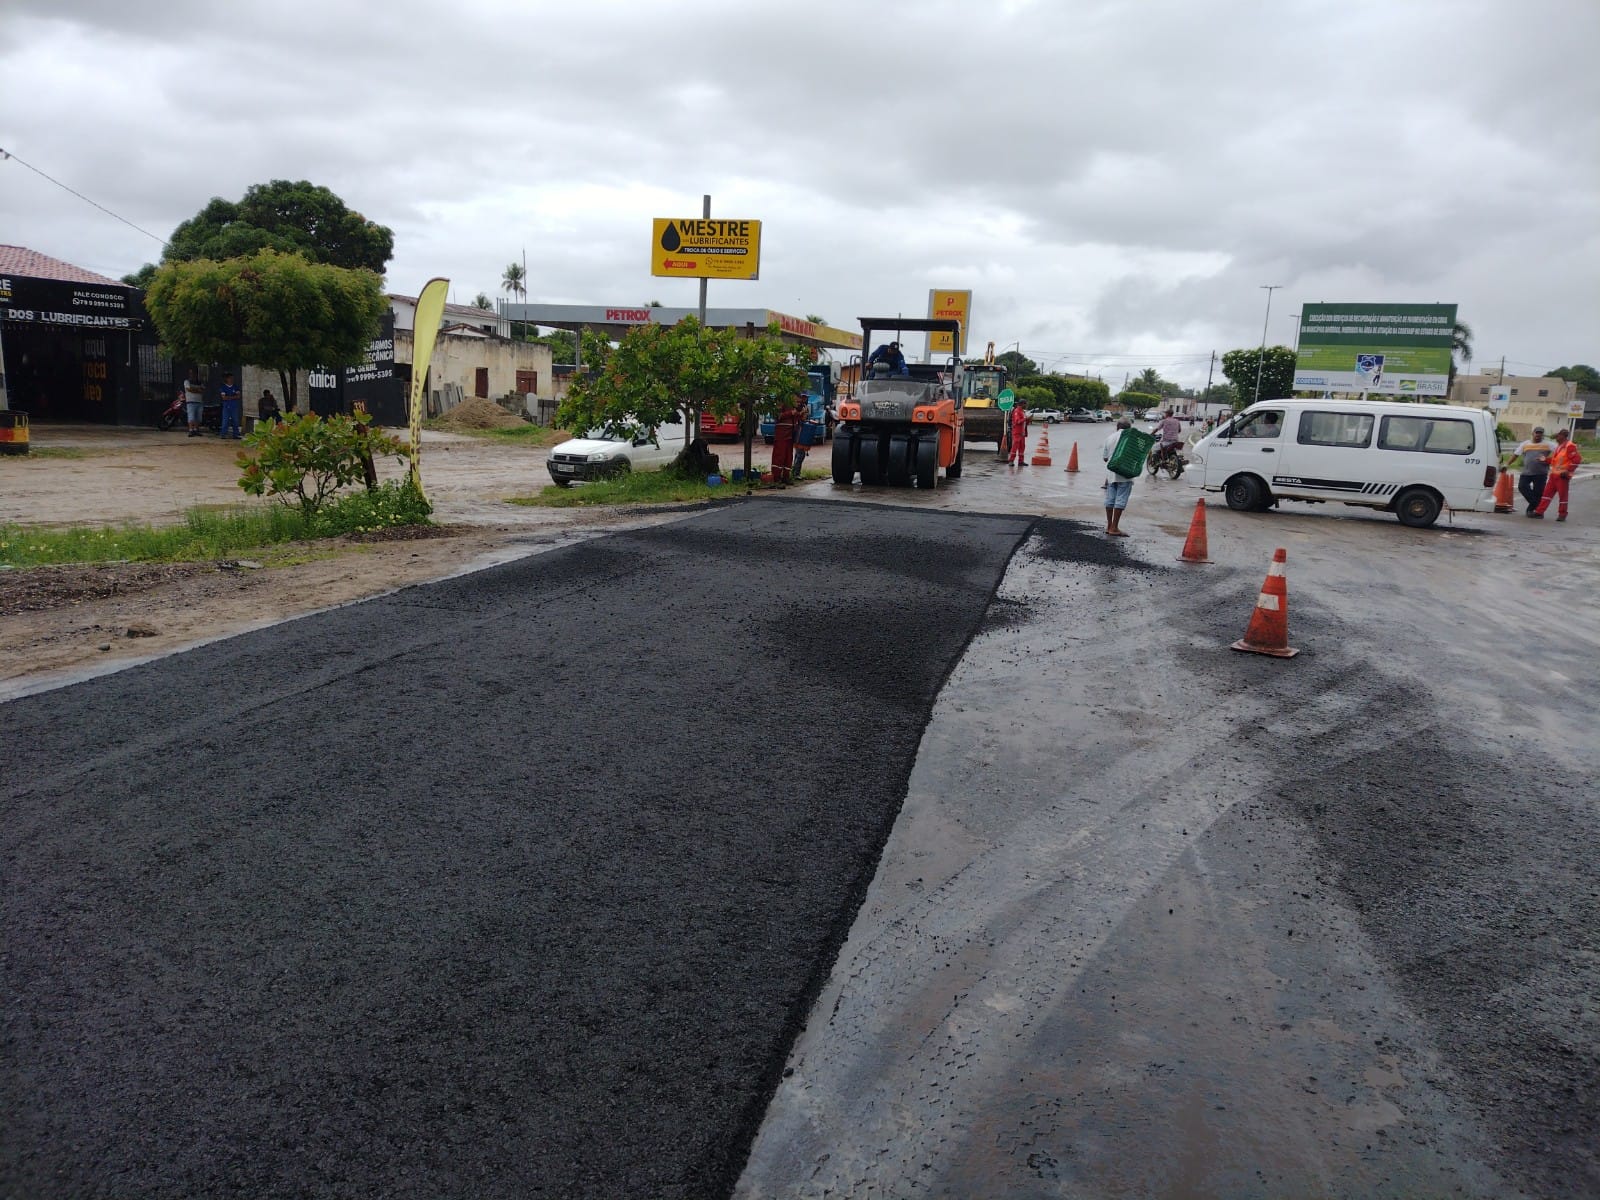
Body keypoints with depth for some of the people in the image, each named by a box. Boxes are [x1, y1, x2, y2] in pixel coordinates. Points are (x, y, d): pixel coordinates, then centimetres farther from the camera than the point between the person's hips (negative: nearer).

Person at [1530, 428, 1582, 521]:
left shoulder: (1570, 446, -11)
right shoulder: (1559, 446, 17)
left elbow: (1577, 459, -17)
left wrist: (1568, 470, -18)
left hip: (1562, 476, -9)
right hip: (1554, 474, 9)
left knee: (1563, 495, 1)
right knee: (1547, 493, 7)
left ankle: (1562, 514, 10)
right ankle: (1539, 512, 8)